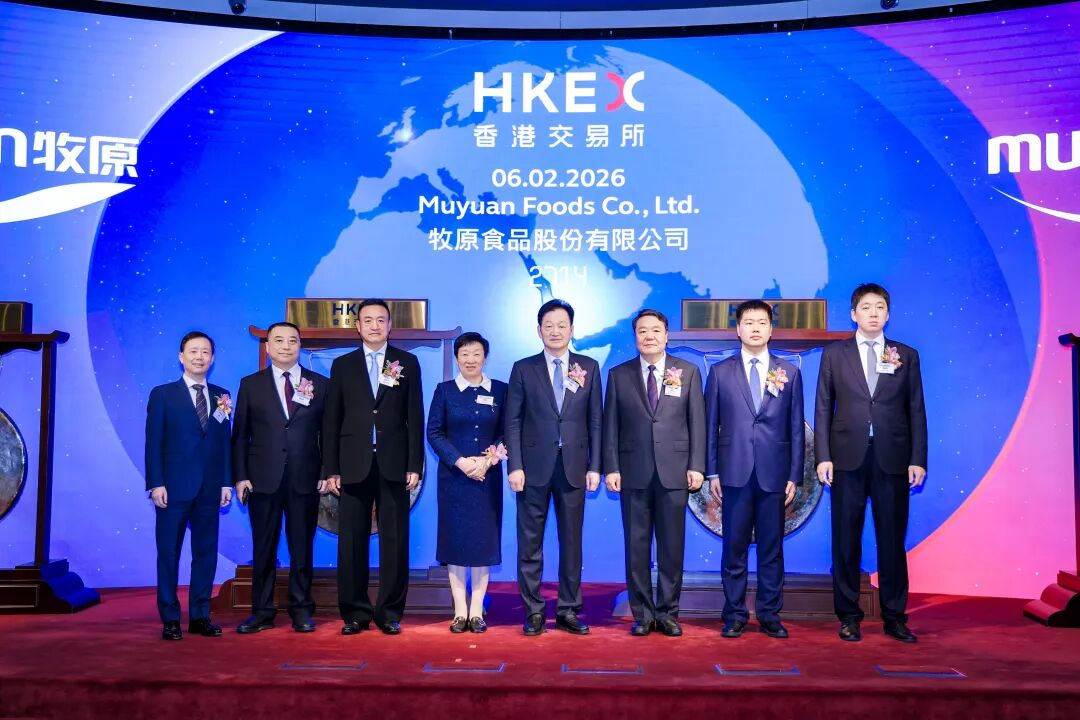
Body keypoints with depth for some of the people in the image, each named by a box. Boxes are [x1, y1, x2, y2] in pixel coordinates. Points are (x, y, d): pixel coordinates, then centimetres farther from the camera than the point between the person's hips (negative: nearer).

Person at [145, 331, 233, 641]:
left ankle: (200, 616, 14)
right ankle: (170, 619, 11)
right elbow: (153, 443, -3)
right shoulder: (162, 394, 2)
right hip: (174, 487, -3)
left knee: (206, 553, 6)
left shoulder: (221, 396, 10)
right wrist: (156, 484, -10)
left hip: (210, 489, 3)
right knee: (169, 554, 3)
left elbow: (225, 442, 9)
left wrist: (227, 482, 3)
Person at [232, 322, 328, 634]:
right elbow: (240, 435, 5)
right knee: (263, 548, 6)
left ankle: (301, 611, 16)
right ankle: (262, 612, 16)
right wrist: (240, 476, -2)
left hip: (305, 480, 0)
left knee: (302, 547, 6)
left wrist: (327, 473, -3)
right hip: (263, 479, 0)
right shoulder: (251, 385, 7)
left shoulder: (320, 384, 6)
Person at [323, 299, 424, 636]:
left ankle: (390, 612, 11)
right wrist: (331, 469, 1)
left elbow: (415, 417, 4)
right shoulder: (343, 365, 10)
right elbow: (331, 420, 7)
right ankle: (355, 612, 12)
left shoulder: (408, 363, 8)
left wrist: (415, 465, -3)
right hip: (354, 465, 1)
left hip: (394, 465, -1)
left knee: (394, 541, 2)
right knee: (352, 542, 3)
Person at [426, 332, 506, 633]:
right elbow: (434, 432, -1)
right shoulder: (444, 390, 3)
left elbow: (508, 432, 2)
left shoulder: (500, 390, 4)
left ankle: (477, 611, 10)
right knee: (455, 540, 2)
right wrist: (460, 461, -13)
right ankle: (460, 611, 9)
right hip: (453, 475, 0)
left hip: (487, 477, 0)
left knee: (484, 540, 3)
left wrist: (489, 460, -13)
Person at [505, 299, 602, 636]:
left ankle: (568, 611, 17)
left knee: (572, 542, 7)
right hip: (534, 468, -1)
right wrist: (515, 466, -7)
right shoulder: (523, 369, 4)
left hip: (574, 469, 1)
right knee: (529, 543, 4)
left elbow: (596, 421, 6)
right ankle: (533, 611, 13)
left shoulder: (589, 367, 7)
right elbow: (513, 422, 1)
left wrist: (595, 467, 0)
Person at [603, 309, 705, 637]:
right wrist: (611, 468, -2)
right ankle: (642, 615, 15)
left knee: (672, 546, 5)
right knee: (637, 547, 5)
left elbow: (697, 422, 4)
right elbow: (610, 425, 5)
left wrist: (696, 466, -3)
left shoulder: (688, 372, 7)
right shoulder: (618, 374, 7)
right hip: (634, 473, 0)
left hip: (674, 472, 0)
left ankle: (667, 613, 16)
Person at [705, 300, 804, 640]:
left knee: (771, 548, 6)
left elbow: (796, 428, 6)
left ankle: (769, 614, 16)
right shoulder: (720, 372, 6)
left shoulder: (790, 373, 8)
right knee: (734, 547, 4)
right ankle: (735, 615, 13)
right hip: (735, 473, 0)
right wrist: (712, 473, 1)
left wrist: (794, 475, 1)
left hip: (773, 474, 1)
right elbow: (711, 426, 6)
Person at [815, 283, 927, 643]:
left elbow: (916, 411, 6)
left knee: (892, 539, 4)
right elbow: (823, 408, 5)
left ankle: (894, 617, 15)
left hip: (892, 459, 0)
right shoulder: (835, 354, 8)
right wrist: (823, 456, -4)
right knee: (846, 540, 4)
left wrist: (917, 460, -2)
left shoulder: (907, 356, 10)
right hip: (848, 458, 0)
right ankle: (849, 616, 14)